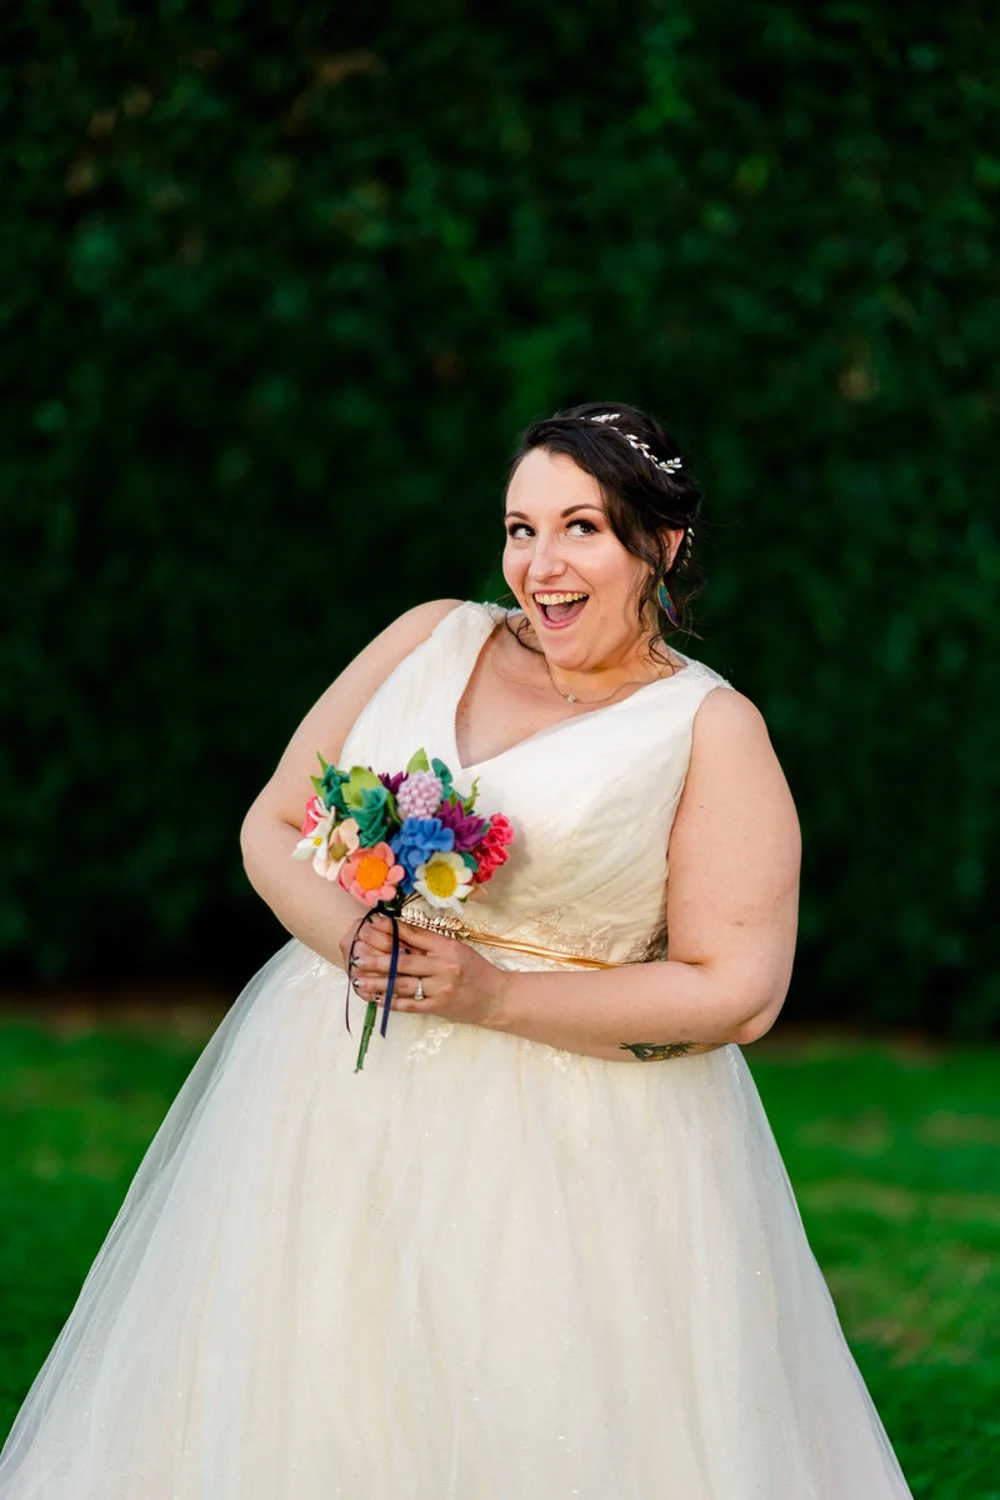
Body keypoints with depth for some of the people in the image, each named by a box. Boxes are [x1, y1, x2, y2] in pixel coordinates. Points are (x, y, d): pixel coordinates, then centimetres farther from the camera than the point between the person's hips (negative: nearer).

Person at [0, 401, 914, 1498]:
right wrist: (355, 940, -12)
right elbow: (272, 828, 9)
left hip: (572, 1147, -3)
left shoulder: (711, 730, -4)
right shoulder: (434, 639, 7)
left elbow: (738, 991, -10)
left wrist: (495, 995, -17)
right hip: (340, 1098, 4)